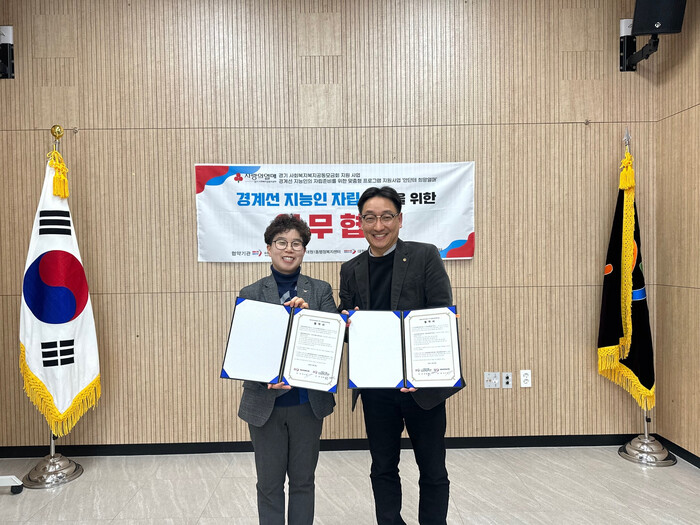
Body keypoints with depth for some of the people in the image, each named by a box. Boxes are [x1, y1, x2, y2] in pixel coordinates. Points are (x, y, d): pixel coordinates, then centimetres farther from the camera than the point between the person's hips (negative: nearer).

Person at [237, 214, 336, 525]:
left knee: (303, 480, 16)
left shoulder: (320, 291, 2)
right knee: (269, 483, 12)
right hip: (264, 402, -1)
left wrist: (308, 314, -24)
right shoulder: (250, 295, -1)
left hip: (308, 401, 1)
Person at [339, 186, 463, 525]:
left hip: (422, 383, -2)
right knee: (383, 469, 16)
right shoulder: (350, 270, 7)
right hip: (375, 387, 3)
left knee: (433, 471, 13)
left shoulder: (425, 256, -4)